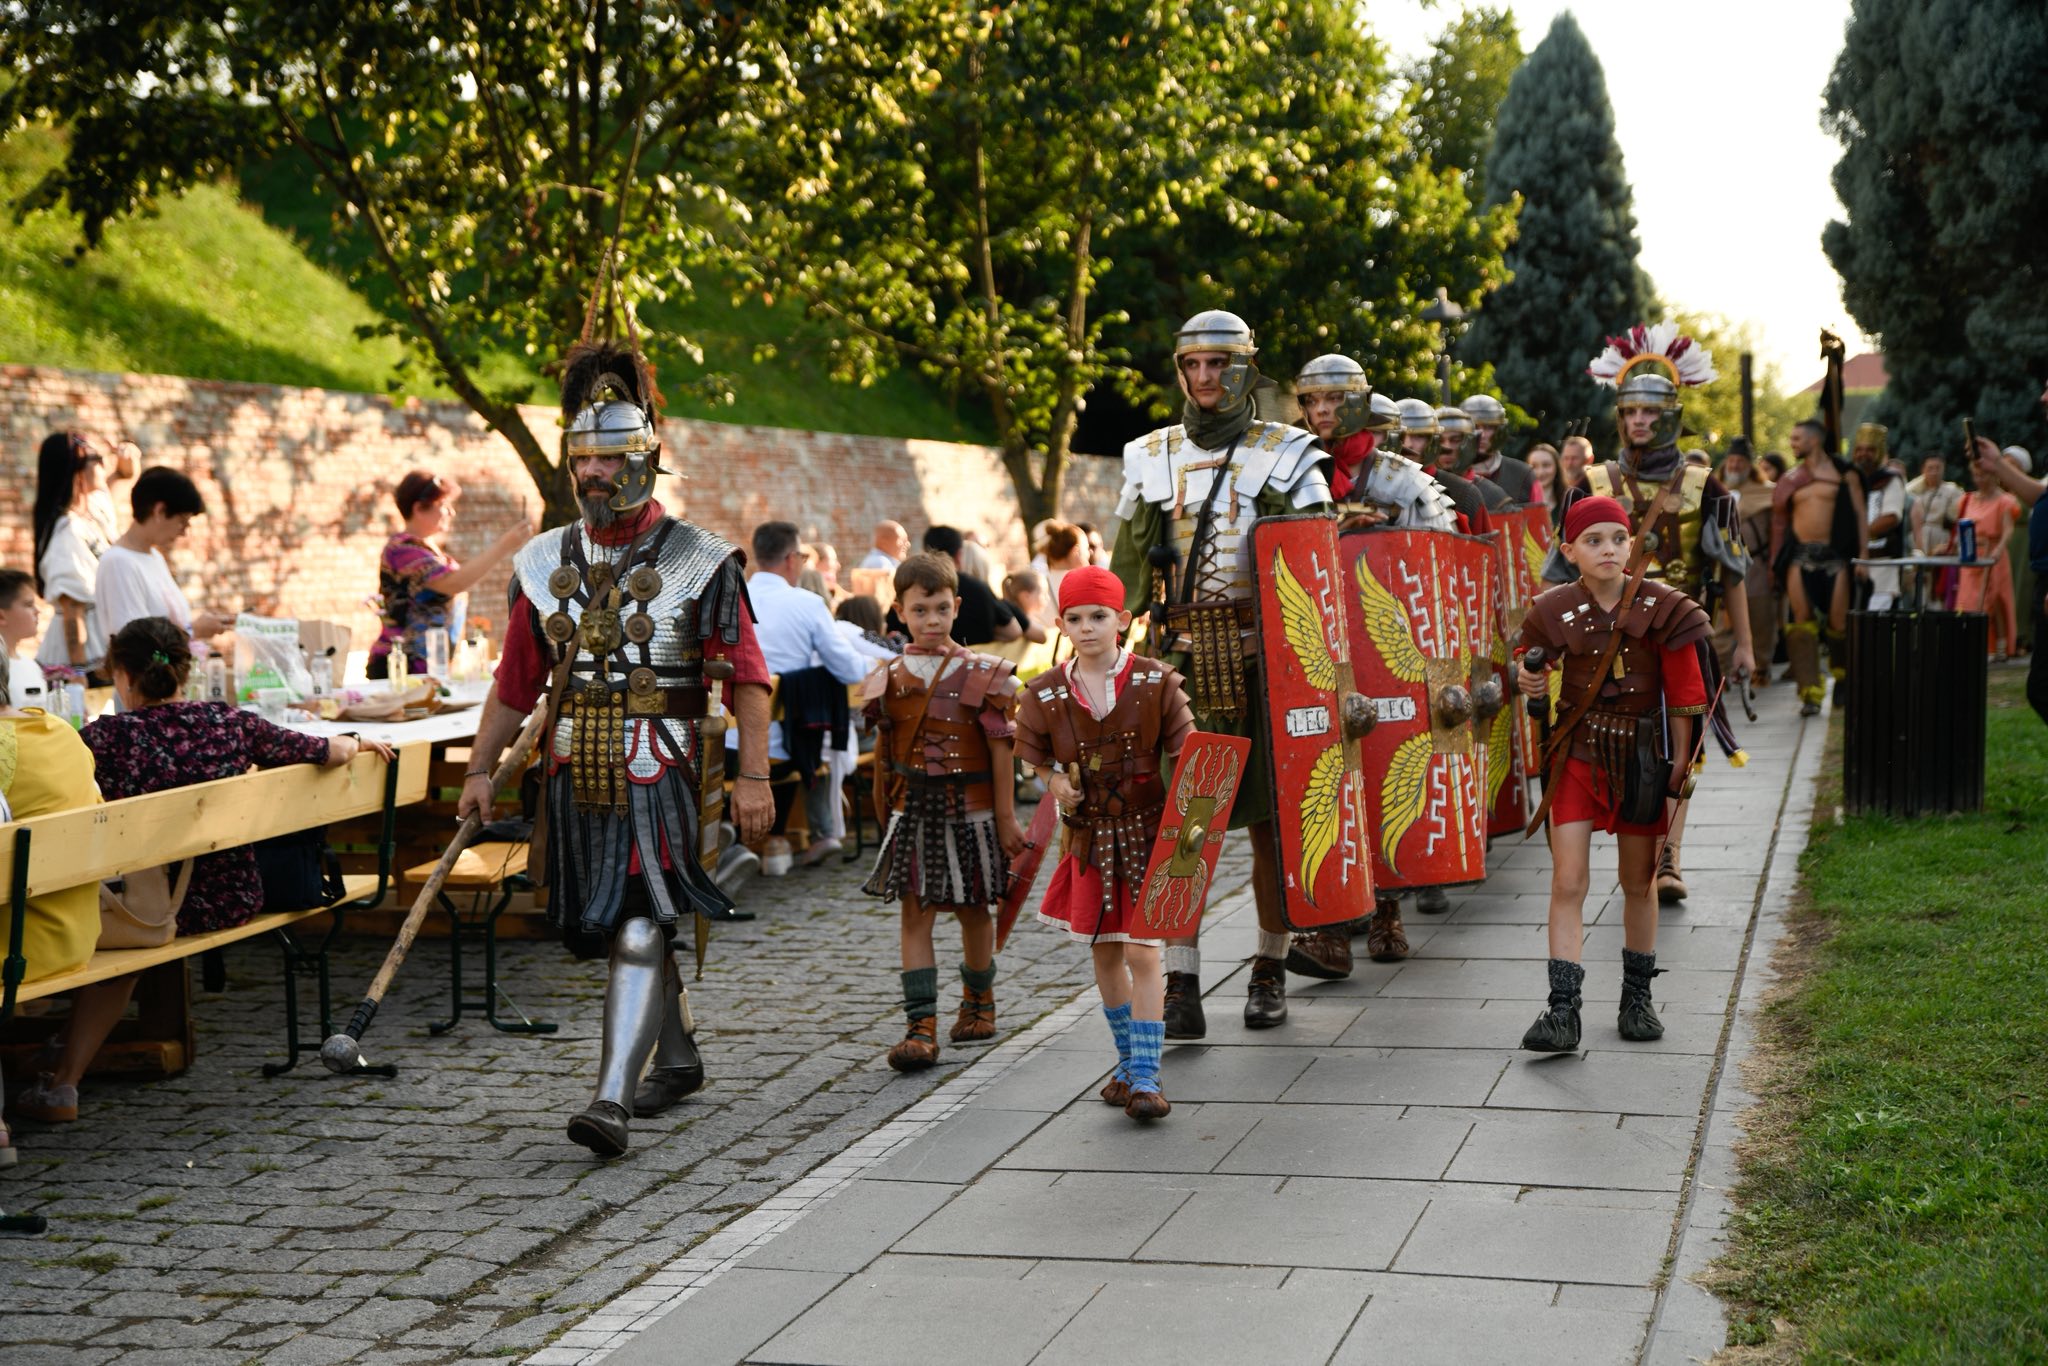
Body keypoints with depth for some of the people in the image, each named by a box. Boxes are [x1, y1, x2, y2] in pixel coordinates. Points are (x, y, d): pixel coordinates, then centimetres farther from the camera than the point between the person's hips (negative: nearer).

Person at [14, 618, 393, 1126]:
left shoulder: (106, 737, -14)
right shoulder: (230, 722, -3)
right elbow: (329, 752, 5)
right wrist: (358, 743, 26)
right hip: (233, 900, 4)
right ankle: (64, 1079, 33)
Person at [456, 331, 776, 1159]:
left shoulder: (700, 562, -4)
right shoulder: (544, 563, 9)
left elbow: (746, 678, -7)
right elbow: (516, 681, 14)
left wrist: (753, 775, -15)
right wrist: (480, 768, 7)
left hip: (657, 774, -5)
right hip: (575, 774, 5)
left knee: (639, 930, -14)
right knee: (616, 930, 14)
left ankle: (613, 1098, -17)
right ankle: (677, 1059, 34)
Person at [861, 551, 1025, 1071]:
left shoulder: (980, 675, -4)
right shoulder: (888, 678, 3)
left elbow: (1000, 749, -2)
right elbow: (884, 752, 11)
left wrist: (1006, 817, -3)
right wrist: (883, 814, 15)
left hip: (969, 808, -1)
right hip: (912, 809, 1)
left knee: (971, 909, 11)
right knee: (915, 912, -4)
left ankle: (978, 999, 34)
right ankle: (921, 1027, -7)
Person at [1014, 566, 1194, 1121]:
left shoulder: (1156, 683, -7)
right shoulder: (1046, 695, -2)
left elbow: (1185, 755, -4)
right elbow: (1034, 756, 11)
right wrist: (1054, 779, -9)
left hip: (1149, 832, -3)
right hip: (1090, 836, 3)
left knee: (1143, 953, -7)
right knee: (1104, 952, 12)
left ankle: (1146, 1077, -4)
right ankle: (1128, 1061, 28)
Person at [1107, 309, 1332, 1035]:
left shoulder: (1286, 456, 5)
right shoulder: (1149, 459, 12)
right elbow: (1126, 574, 15)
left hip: (1266, 658, -1)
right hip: (1180, 660, 1)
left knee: (1270, 820, 4)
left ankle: (1269, 972, 18)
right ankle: (1180, 988, -2)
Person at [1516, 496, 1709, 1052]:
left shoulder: (1661, 609, -8)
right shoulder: (1555, 611, -6)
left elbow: (1683, 699, -3)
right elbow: (1531, 664, 12)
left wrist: (1678, 777, -3)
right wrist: (1529, 682, -12)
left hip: (1641, 751, 0)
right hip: (1578, 751, 0)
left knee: (1639, 882, 12)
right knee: (1567, 882, -8)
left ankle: (1637, 998, 29)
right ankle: (1563, 1011, -8)